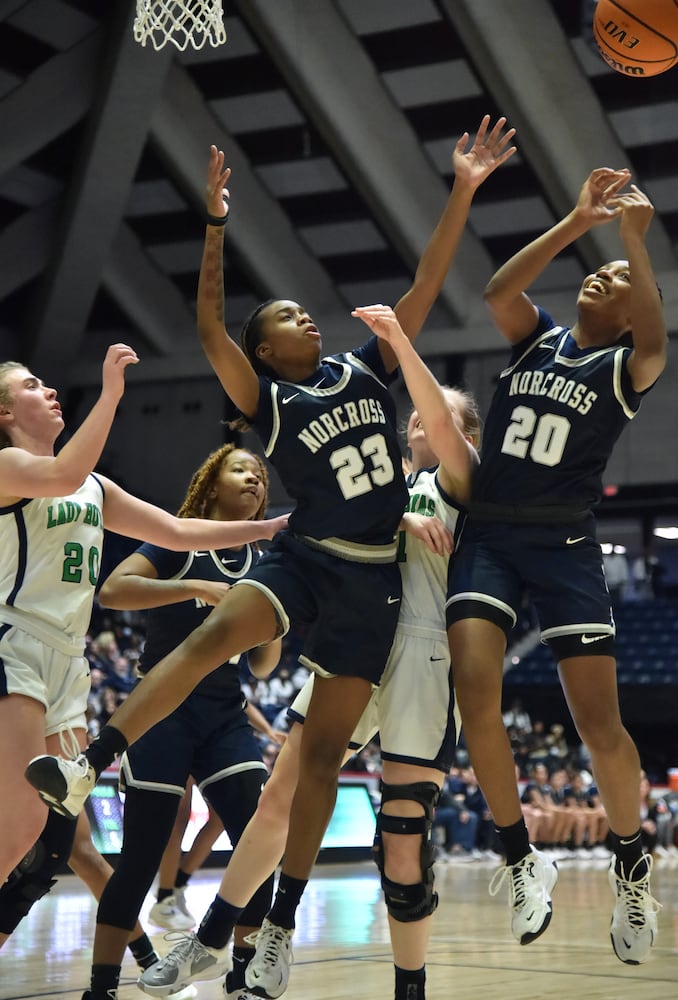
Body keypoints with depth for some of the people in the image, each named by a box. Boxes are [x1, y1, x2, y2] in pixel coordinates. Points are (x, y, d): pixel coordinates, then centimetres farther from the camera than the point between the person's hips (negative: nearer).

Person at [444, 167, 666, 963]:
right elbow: (496, 292, -9)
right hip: (486, 536, 2)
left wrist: (635, 237, -20)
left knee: (598, 723, -7)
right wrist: (577, 222, -14)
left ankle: (631, 866, 18)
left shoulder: (623, 368, 2)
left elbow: (655, 343, -22)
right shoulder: (538, 335, 11)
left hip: (562, 544, -2)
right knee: (475, 693, -18)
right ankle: (522, 861, -1)